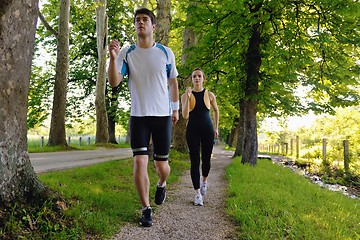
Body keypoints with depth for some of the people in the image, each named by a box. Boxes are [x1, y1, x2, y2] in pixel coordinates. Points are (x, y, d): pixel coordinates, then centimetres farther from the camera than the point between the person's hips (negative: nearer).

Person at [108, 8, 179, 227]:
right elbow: (114, 82, -9)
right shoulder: (126, 52, 0)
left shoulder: (166, 52, 2)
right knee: (140, 162, -9)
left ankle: (161, 185, 42)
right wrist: (113, 58, -24)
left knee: (161, 164, 7)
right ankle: (146, 209, 6)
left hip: (163, 116, 1)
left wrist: (175, 108, 16)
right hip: (138, 116, 0)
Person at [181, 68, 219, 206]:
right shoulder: (186, 95, 0)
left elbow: (216, 110, 20)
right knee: (195, 161, -4)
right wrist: (188, 97, -20)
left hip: (207, 130, 1)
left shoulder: (209, 95, 4)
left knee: (206, 159, 5)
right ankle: (198, 194, 0)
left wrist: (216, 128, 19)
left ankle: (204, 180, 38)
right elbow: (185, 115, -12)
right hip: (192, 131, -1)